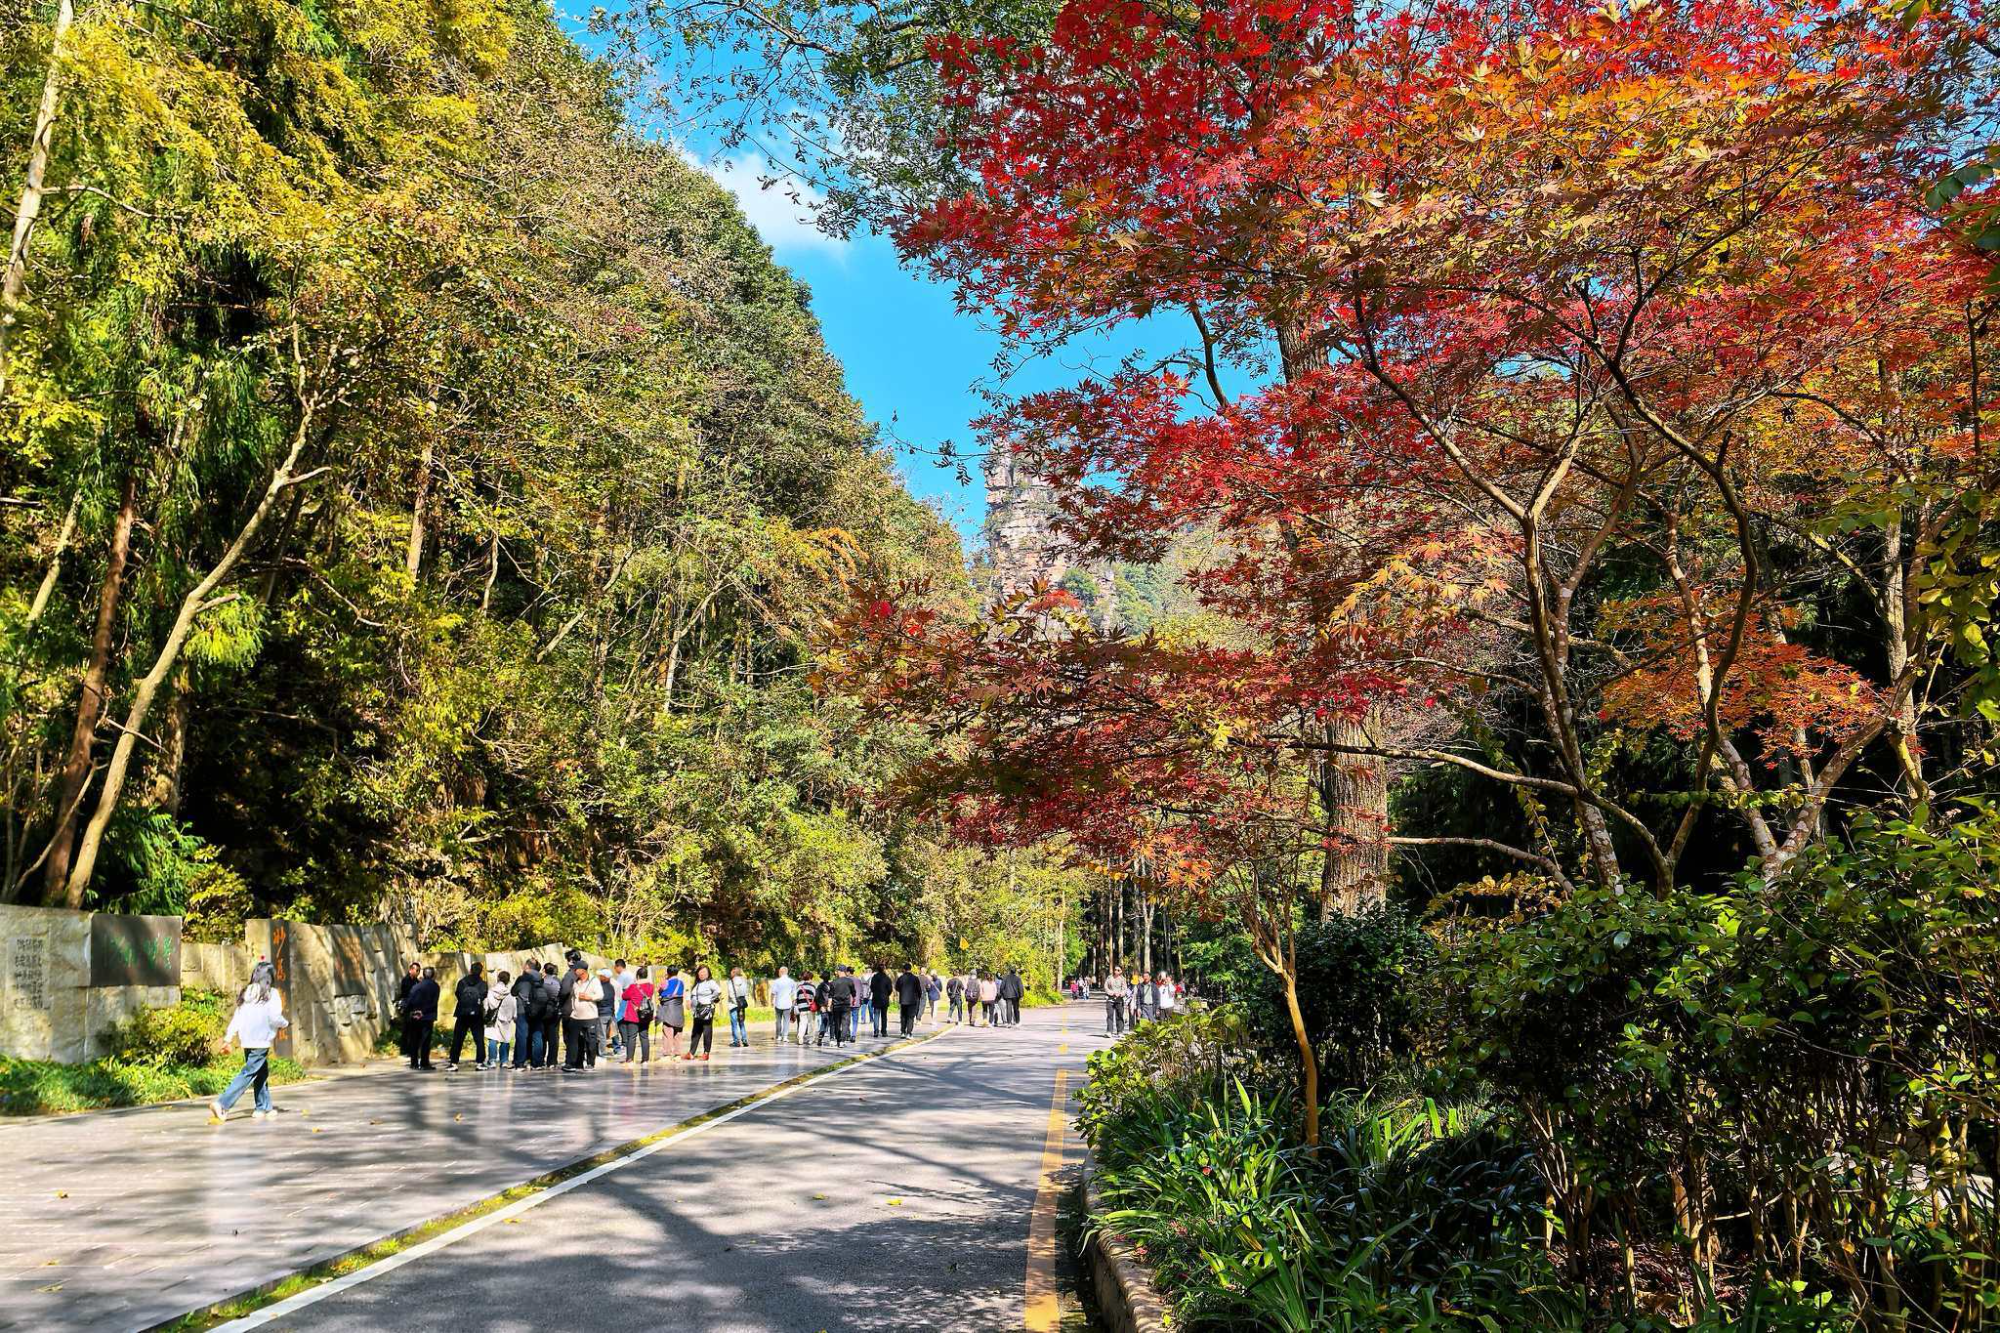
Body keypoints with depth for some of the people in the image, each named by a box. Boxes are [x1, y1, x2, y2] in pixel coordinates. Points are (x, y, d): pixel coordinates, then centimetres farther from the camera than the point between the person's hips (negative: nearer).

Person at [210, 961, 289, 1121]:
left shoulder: (247, 993, 12)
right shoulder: (271, 994, -5)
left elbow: (237, 1017, 10)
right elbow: (275, 1018, -10)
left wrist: (228, 1037, 10)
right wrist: (285, 1024, 9)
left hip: (247, 1041, 7)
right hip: (261, 1041, -7)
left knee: (262, 1073, 16)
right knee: (248, 1074, -6)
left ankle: (263, 1108, 20)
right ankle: (222, 1104, -16)